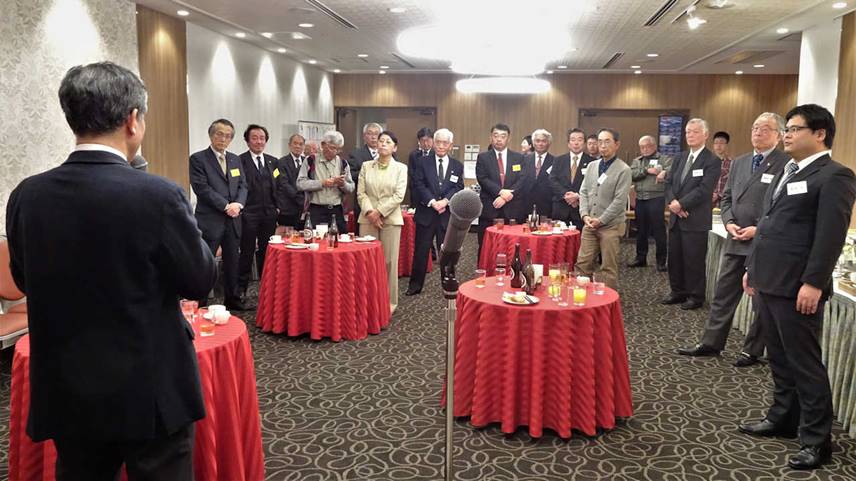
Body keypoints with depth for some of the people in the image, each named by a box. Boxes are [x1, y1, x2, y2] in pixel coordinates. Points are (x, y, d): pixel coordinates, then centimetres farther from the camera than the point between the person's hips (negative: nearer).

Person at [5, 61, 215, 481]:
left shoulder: (25, 196, -4)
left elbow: (25, 280, 9)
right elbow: (200, 280, -10)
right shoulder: (157, 195, -20)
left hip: (66, 392, 5)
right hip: (150, 390, -4)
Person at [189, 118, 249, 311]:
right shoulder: (198, 159, -4)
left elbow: (243, 186, 10)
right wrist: (226, 206, -17)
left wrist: (238, 204, -10)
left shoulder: (235, 159, 15)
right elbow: (202, 188, -13)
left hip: (233, 220, 6)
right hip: (210, 220, -6)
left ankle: (232, 299, 24)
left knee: (232, 262, 13)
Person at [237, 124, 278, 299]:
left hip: (269, 214, 5)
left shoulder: (273, 161, 11)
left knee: (266, 253, 12)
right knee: (246, 253, 2)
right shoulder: (240, 161, -5)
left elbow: (278, 186, 15)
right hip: (248, 214, -4)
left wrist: (277, 207, 7)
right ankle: (241, 291, 12)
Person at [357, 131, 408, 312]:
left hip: (390, 219, -2)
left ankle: (390, 300, 11)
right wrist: (370, 212, -11)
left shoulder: (401, 168, 3)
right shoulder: (366, 166, 9)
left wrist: (379, 212, -12)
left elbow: (399, 195, -6)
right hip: (368, 219, 2)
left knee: (389, 261, 1)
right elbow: (361, 193, 3)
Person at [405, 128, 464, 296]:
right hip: (426, 213, -1)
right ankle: (415, 285, 17)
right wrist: (433, 202, -18)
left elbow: (458, 188, -1)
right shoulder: (423, 163, 3)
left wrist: (445, 201, -18)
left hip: (448, 215, 1)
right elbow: (419, 185, -6)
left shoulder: (457, 166, 8)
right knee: (420, 250, 6)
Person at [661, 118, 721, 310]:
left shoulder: (712, 161, -7)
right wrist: (672, 202, -9)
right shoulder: (680, 157, 13)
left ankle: (696, 296, 16)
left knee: (694, 260, 2)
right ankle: (678, 292, 26)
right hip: (676, 217, 6)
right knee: (675, 257, 13)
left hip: (696, 220, -6)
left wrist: (681, 204, -17)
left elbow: (703, 190, -17)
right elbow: (669, 182, 8)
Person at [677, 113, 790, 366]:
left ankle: (752, 350, 21)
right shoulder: (740, 162, 13)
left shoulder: (786, 164, -9)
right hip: (735, 241, 6)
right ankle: (711, 343, 21)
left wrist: (759, 230, -17)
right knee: (723, 294, 11)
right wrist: (729, 222, -2)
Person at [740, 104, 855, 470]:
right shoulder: (786, 172, 18)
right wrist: (753, 267, 19)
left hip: (797, 287, -9)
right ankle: (783, 418, 32)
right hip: (769, 282, 9)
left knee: (805, 364, 0)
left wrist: (813, 284, -21)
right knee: (779, 359, 18)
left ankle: (816, 440, 12)